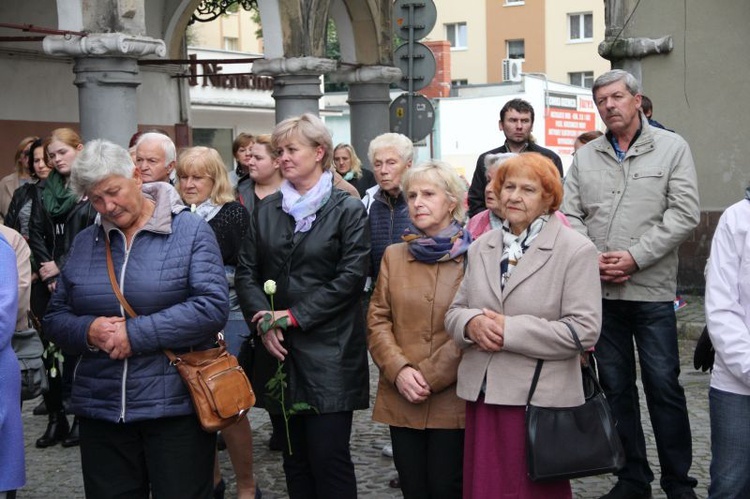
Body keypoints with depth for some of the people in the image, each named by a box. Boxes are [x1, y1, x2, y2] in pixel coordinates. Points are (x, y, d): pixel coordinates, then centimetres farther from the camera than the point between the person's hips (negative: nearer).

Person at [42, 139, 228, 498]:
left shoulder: (191, 231, -4)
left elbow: (213, 306, -14)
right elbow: (55, 317, 11)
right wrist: (88, 331, -12)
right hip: (100, 410, 4)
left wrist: (136, 333, -18)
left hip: (176, 407, -4)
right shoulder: (84, 242, 10)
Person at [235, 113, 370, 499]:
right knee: (295, 459, 10)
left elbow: (350, 277, -10)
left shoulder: (347, 210, -2)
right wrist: (263, 316, -9)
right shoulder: (267, 210, 13)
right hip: (279, 351, 5)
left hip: (329, 352, -5)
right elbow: (246, 272, 8)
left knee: (329, 460, -6)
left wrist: (295, 315, -12)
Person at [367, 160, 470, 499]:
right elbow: (377, 320, 5)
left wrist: (429, 376, -11)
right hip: (401, 399, 3)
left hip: (452, 398, -3)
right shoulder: (393, 256, 10)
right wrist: (399, 371, -10)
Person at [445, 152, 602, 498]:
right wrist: (472, 323, -10)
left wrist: (510, 331, -17)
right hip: (482, 396, 5)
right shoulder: (481, 247, 13)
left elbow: (584, 329, -14)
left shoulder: (576, 250, -6)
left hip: (539, 400, -5)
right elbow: (454, 311, 15)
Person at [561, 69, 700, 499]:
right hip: (599, 290, 4)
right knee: (616, 386, 10)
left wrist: (634, 257, -14)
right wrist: (591, 258, -9)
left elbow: (684, 213, -8)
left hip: (652, 289, -3)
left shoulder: (672, 148, 0)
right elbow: (570, 214, 7)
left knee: (663, 386, 0)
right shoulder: (585, 157, 11)